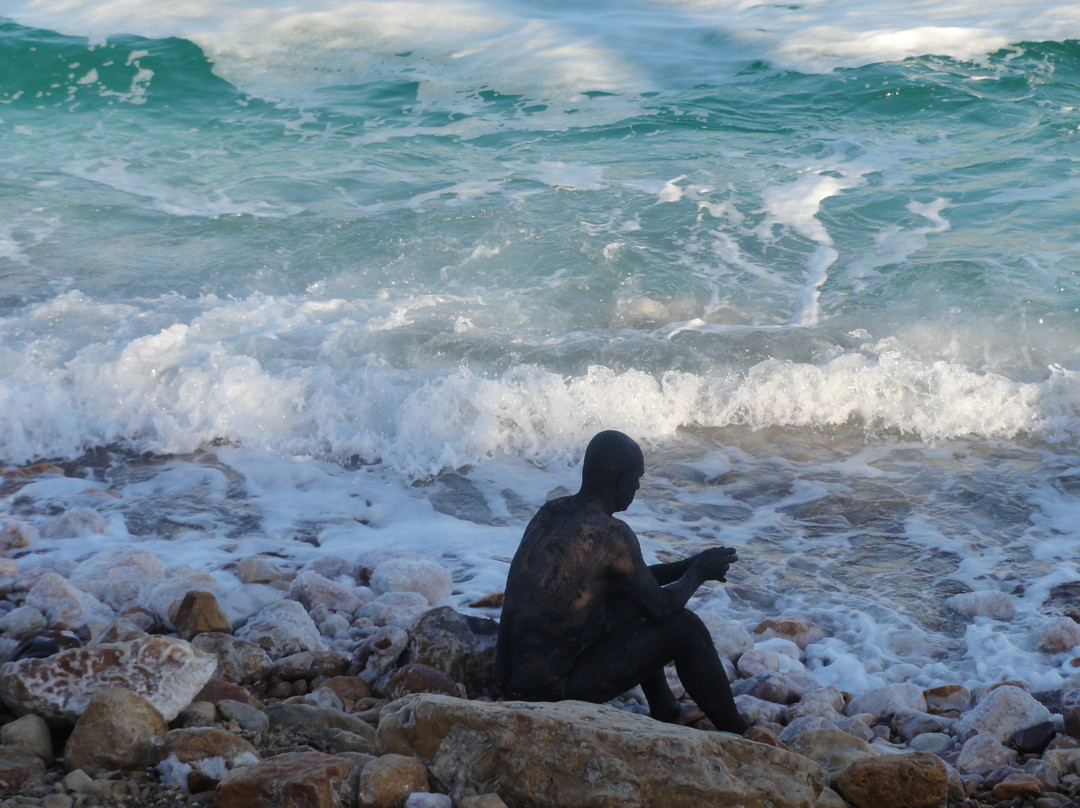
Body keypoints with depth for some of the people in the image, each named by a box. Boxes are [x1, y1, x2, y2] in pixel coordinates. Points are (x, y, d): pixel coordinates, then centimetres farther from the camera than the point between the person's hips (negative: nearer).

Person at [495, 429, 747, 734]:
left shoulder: (550, 512, 7)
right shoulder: (611, 534, -19)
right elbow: (659, 608, -7)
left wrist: (683, 567, 22)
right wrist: (697, 573, 11)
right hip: (551, 691, -8)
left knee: (629, 599, 26)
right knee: (685, 627, -1)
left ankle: (666, 713, 34)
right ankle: (737, 738, 15)